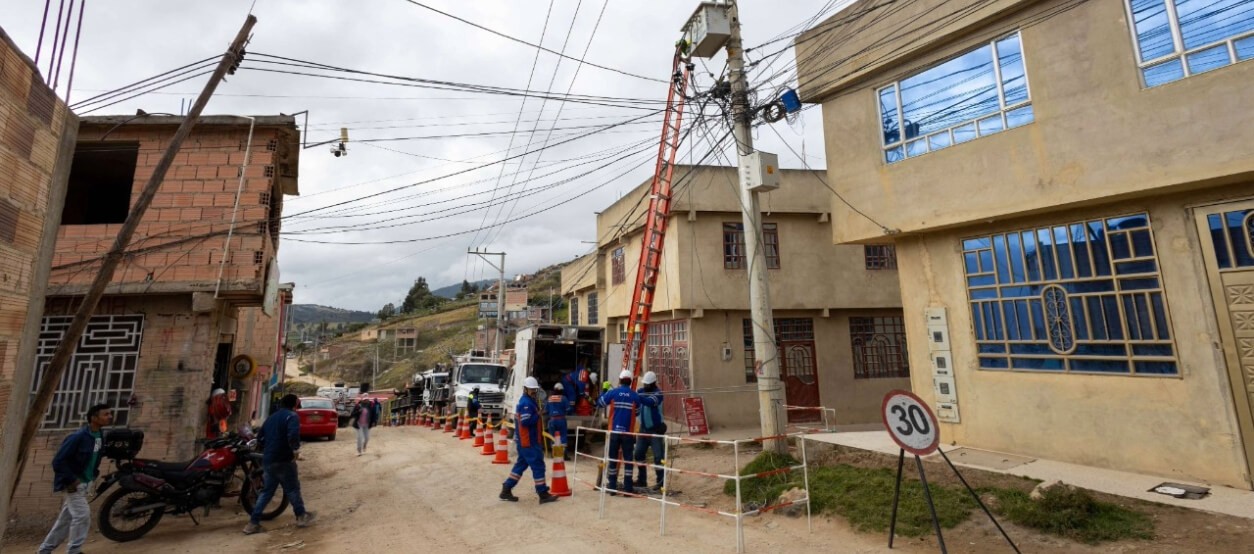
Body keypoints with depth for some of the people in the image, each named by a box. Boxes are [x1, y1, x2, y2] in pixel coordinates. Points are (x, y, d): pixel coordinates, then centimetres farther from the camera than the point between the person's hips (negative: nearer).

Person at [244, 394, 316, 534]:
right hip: (283, 460, -7)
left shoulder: (271, 417, 17)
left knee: (267, 491, 15)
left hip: (268, 460, 8)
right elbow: (293, 434, -28)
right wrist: (296, 450, -17)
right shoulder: (292, 416, -10)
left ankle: (253, 523, 12)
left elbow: (260, 437, 22)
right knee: (292, 489, 4)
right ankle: (302, 517, 14)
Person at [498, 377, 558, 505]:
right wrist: (538, 415, -17)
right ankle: (543, 495, 2)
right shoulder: (526, 403, -18)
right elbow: (526, 421, -27)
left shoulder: (529, 401, 15)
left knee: (521, 464, 16)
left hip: (526, 440, 10)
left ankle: (506, 490, 21)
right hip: (528, 441, -10)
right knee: (538, 465, -4)